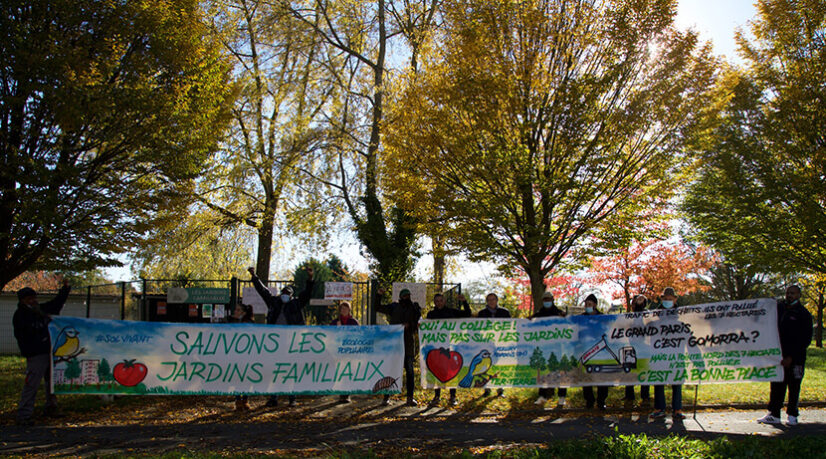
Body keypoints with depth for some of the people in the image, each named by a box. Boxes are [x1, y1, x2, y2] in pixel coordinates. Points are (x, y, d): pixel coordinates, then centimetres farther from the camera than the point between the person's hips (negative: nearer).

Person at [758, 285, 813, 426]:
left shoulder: (803, 314, -5)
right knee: (777, 385, 5)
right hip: (778, 355, 4)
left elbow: (806, 340, -7)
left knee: (793, 387, 4)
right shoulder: (778, 307, 8)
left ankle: (792, 415, 15)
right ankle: (774, 415, 10)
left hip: (795, 358, -4)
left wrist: (791, 357, -14)